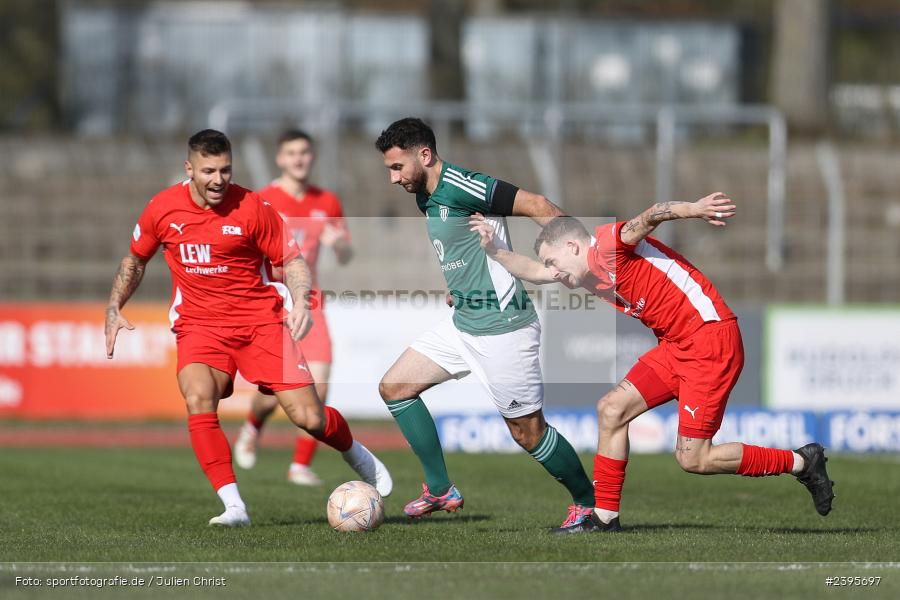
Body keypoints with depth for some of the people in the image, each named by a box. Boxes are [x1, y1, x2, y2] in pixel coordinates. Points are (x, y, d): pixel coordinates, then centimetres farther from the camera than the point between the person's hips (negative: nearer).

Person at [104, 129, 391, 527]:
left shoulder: (252, 208, -8)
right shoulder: (163, 208, -1)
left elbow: (291, 260, 1)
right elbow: (135, 260, 16)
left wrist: (300, 300, -18)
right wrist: (114, 309, 6)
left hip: (260, 319, -1)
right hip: (199, 326, 1)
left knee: (309, 418, -8)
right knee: (198, 400, -30)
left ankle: (356, 453, 28)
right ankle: (233, 506, -28)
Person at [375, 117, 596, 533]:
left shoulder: (458, 186, -19)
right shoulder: (426, 197, 10)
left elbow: (535, 205, -22)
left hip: (502, 328, -10)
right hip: (462, 324, 10)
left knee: (528, 432, -2)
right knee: (394, 387, 6)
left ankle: (588, 501, 18)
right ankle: (440, 490, 11)